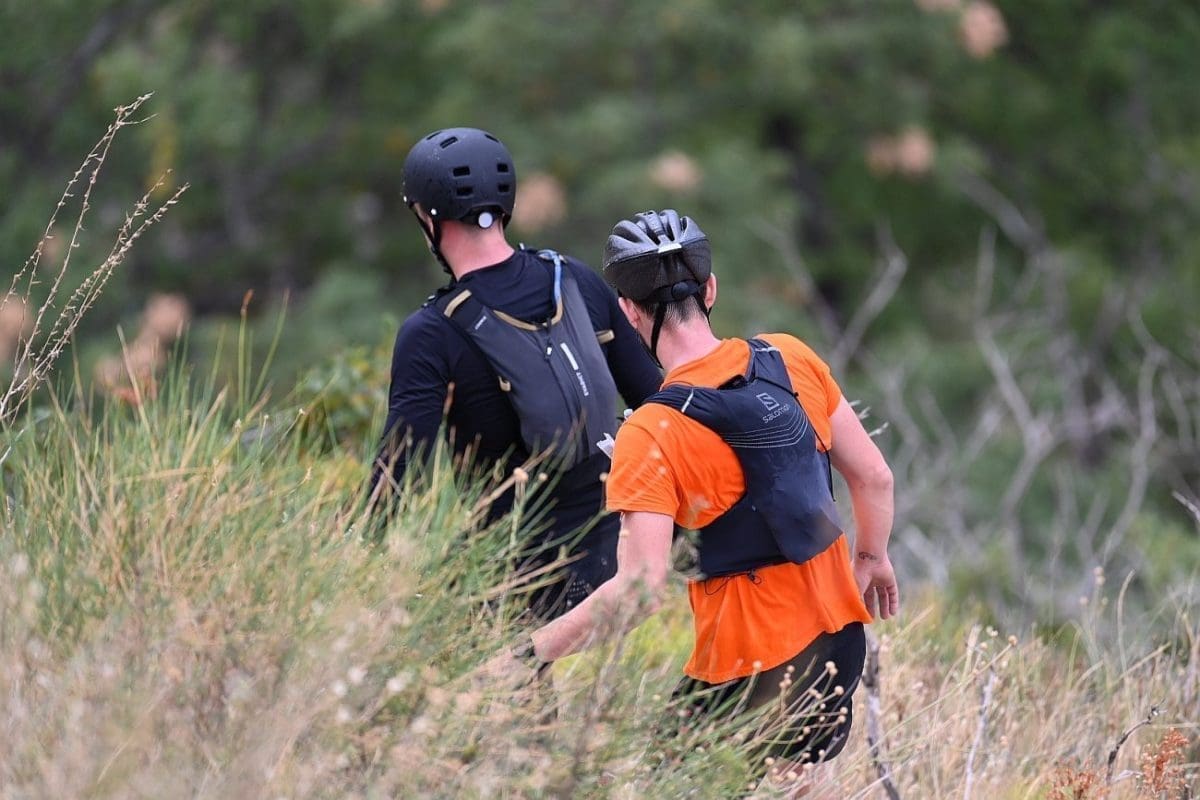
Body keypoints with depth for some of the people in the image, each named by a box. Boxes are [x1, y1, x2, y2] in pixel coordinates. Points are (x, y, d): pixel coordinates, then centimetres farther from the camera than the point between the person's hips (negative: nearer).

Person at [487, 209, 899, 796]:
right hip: (838, 636, 6)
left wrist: (526, 654, -20)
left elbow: (639, 591, -26)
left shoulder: (650, 435, -19)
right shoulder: (789, 358, -3)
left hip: (749, 664, -6)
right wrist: (872, 558, 25)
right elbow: (874, 477, 6)